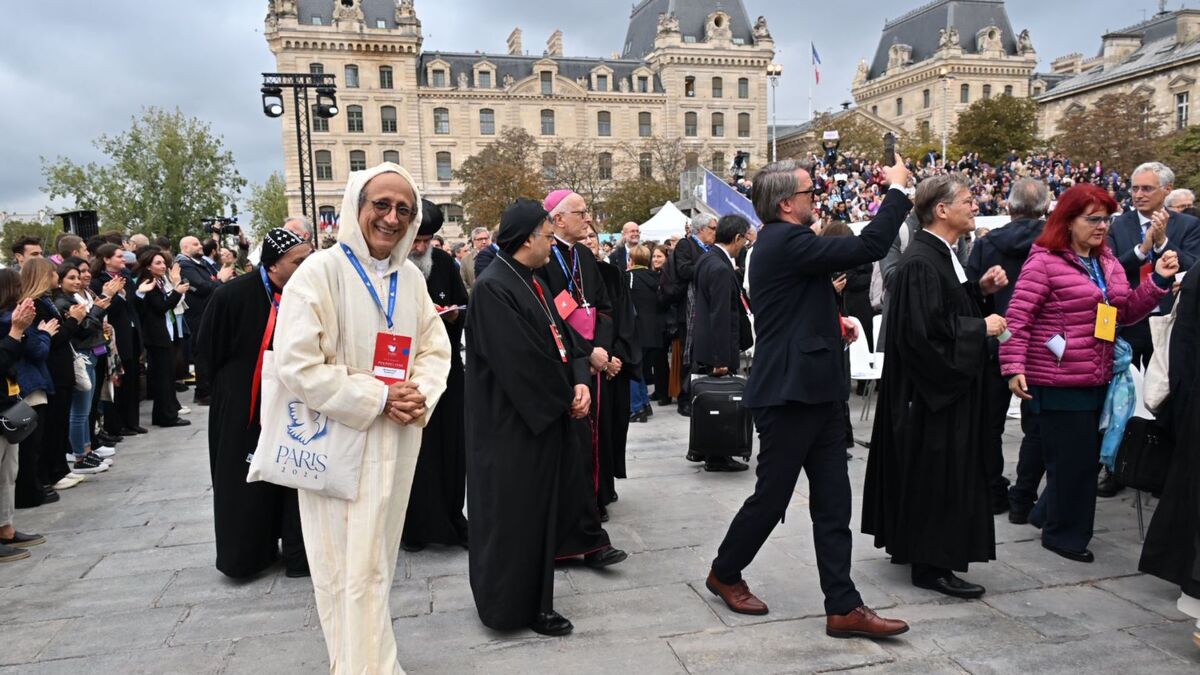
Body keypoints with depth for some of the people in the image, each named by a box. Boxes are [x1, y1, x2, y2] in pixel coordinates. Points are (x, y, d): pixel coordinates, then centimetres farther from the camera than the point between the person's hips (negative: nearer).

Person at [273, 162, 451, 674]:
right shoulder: (320, 272, -12)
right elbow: (297, 364, -18)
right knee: (349, 567, 1)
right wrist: (378, 399, -19)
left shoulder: (411, 277, 6)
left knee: (378, 560, 19)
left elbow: (435, 347, 12)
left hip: (398, 442, 6)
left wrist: (421, 394, -9)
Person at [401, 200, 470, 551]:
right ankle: (415, 525, 18)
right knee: (413, 451, 3)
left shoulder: (444, 262, 4)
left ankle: (452, 519, 23)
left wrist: (454, 313, -10)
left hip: (446, 367, 4)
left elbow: (463, 304, 12)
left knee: (451, 446, 9)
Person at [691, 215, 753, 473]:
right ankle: (717, 457, 12)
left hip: (703, 345, 9)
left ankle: (703, 450, 27)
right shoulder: (720, 269, -21)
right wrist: (721, 359, -22)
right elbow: (721, 317, -23)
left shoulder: (707, 259, 9)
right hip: (717, 348, -9)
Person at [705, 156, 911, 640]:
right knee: (771, 496, 6)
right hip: (789, 394, -10)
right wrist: (897, 188, -10)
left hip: (816, 393, 10)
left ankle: (843, 607, 15)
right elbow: (868, 247, -23)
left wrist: (832, 324, 10)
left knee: (833, 504, 8)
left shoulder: (784, 242, 15)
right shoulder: (785, 241, -17)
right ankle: (724, 573, 28)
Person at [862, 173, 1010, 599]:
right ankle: (931, 564, 9)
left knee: (936, 473, 18)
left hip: (949, 385, 11)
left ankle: (911, 545, 30)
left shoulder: (942, 255, 11)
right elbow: (927, 328, -27)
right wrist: (982, 328, -17)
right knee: (935, 472, -3)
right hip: (933, 387, -11)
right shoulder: (921, 262, -21)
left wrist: (981, 289, 5)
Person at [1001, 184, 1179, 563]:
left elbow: (1127, 312, 16)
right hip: (1057, 383, -8)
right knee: (1073, 460, 0)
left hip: (1096, 380, 8)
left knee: (1086, 457, 16)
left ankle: (1048, 513, 36)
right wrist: (1013, 367, -21)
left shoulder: (1108, 262, 13)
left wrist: (1159, 281, 2)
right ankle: (1064, 534, 18)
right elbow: (1018, 318, -15)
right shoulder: (1044, 261, -11)